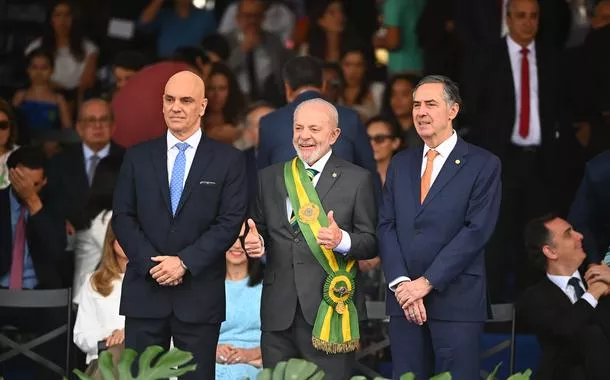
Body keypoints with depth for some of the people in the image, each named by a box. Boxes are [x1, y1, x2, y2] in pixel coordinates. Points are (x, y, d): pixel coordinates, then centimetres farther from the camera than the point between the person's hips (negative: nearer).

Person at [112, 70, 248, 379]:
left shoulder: (228, 161, 3)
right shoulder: (137, 157, 10)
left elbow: (230, 222, -4)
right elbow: (122, 217, 6)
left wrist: (185, 262, -13)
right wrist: (151, 263, -9)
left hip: (200, 295, -1)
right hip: (145, 292, 2)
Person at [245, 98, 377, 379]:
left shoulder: (357, 180, 2)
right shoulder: (269, 178, 13)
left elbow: (371, 242, 0)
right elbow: (261, 232, 17)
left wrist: (343, 240, -21)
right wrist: (256, 244, -6)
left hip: (330, 311, -3)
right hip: (278, 311, 3)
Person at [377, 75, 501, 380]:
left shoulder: (483, 165, 0)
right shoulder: (400, 163, 15)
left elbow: (476, 230, -9)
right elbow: (386, 227, 8)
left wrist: (427, 282, -13)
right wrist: (402, 283, -7)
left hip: (456, 300, -4)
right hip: (404, 299, 4)